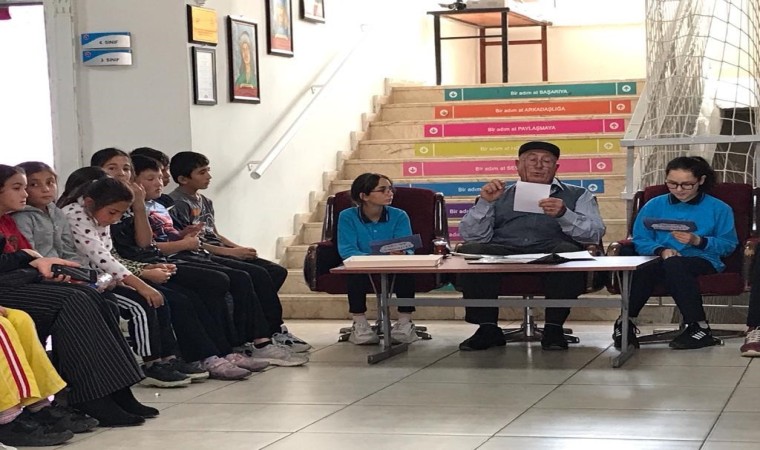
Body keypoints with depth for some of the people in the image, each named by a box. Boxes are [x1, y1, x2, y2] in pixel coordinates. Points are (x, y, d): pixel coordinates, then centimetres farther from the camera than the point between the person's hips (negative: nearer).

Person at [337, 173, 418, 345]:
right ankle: (359, 323, -21)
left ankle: (405, 322, -18)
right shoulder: (347, 217, -8)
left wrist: (401, 254, -40)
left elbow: (407, 248, -13)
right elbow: (346, 250, -19)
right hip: (362, 270, -1)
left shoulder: (399, 216, -4)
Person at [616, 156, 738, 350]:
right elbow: (640, 241, 7)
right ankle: (627, 322, -21)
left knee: (674, 264, -40)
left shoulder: (718, 208, 9)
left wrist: (698, 241, -14)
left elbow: (728, 245, 3)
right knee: (642, 269, -37)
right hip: (661, 260, 2)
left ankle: (699, 327, -34)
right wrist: (661, 250, -14)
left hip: (703, 261, -2)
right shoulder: (654, 206, 14)